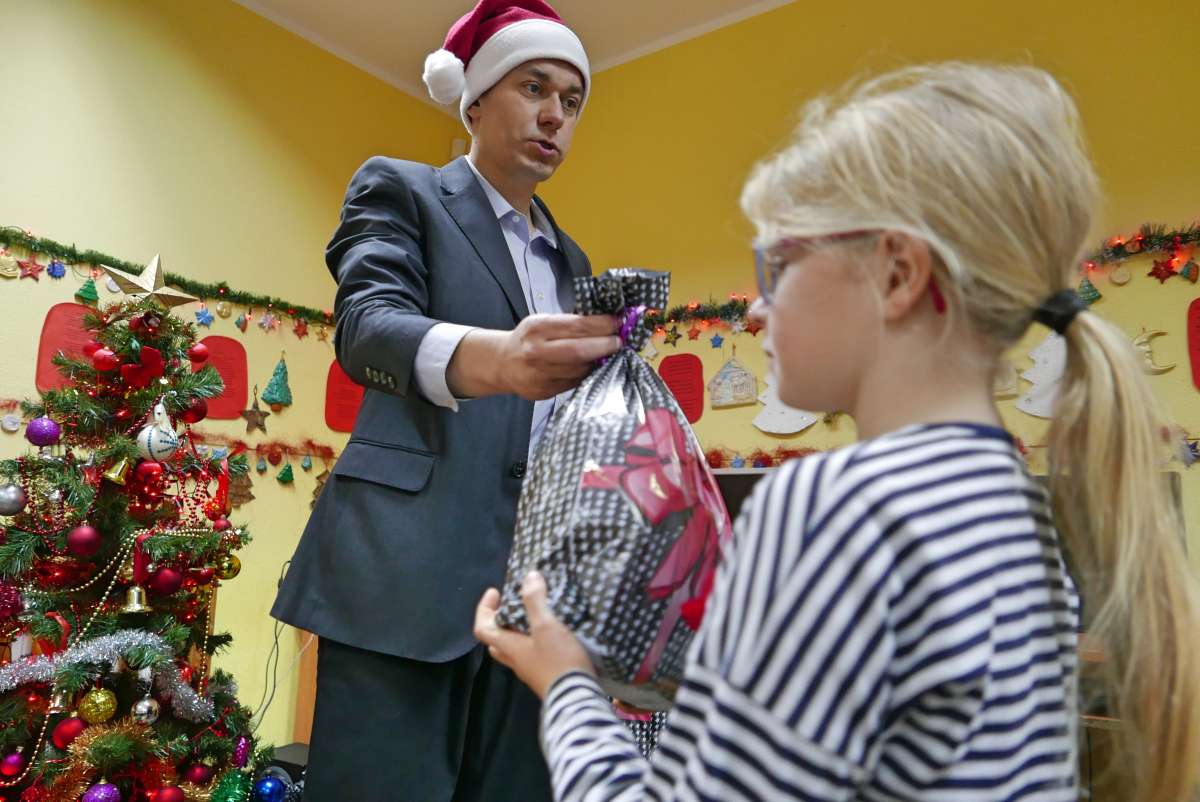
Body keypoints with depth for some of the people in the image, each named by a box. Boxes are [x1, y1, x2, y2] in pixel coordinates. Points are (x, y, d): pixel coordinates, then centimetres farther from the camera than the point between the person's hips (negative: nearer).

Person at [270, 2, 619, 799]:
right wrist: (493, 357, -35)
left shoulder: (570, 259, 21)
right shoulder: (400, 189, 6)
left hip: (536, 574, 5)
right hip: (406, 567, -4)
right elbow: (368, 324, -14)